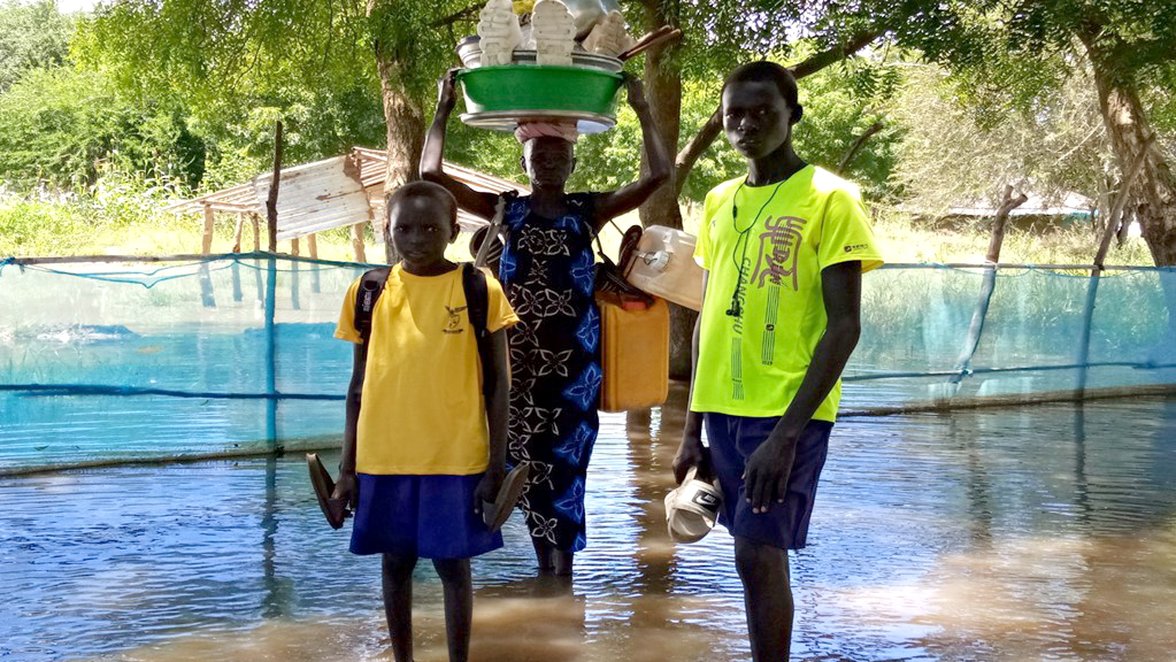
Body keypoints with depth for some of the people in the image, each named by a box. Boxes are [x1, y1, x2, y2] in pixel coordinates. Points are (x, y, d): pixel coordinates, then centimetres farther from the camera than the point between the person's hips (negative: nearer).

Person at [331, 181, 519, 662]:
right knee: (396, 562, 13)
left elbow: (497, 383, -1)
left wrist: (496, 466, -5)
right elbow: (359, 384, 8)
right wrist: (348, 467, 6)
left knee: (452, 564, 7)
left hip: (456, 458, -2)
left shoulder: (478, 289, -4)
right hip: (383, 457, 3)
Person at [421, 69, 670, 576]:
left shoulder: (588, 210, 6)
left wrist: (643, 111, -3)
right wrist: (442, 110, 2)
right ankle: (545, 565, 17)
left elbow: (658, 175, -4)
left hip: (573, 353, -1)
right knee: (527, 458, 5)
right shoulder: (506, 210, 7)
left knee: (566, 457, -4)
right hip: (519, 352, 1)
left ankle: (563, 569, 4)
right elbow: (431, 174, 2)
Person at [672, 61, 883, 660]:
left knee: (758, 553, -7)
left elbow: (843, 326, -12)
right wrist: (692, 428, 12)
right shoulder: (719, 202, 11)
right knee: (758, 553, 12)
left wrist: (787, 431, -18)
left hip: (787, 412, -6)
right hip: (725, 409, 6)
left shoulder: (829, 199, -8)